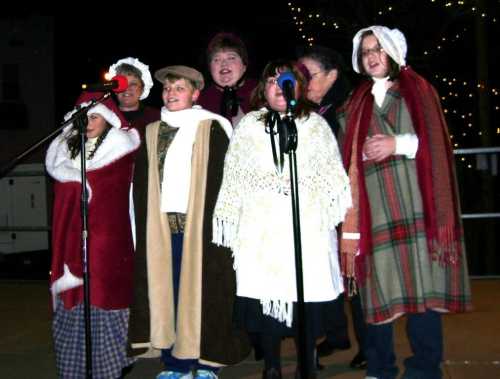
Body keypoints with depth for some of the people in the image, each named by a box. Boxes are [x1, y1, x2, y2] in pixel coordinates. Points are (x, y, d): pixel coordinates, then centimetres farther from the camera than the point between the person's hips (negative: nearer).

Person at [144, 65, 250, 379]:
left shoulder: (211, 128, 0)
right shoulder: (153, 131, 15)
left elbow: (220, 179, -5)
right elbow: (146, 182, 16)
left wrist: (216, 223, -12)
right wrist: (147, 222, 9)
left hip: (200, 224, -4)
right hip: (165, 225, 4)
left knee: (200, 292, 0)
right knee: (170, 291, 6)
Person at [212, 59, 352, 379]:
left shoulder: (316, 125, 13)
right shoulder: (248, 127, 13)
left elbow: (332, 175, 11)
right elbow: (235, 178, 12)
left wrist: (337, 219, 2)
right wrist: (231, 225, 8)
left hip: (307, 228, 0)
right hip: (261, 228, 1)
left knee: (307, 294, -1)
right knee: (265, 293, 0)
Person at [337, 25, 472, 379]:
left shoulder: (419, 90, 13)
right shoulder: (356, 104, 21)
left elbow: (436, 142, 1)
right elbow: (350, 163, 14)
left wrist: (398, 144, -12)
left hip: (415, 206, -2)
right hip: (374, 210, 3)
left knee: (421, 284, -6)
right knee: (377, 290, 1)